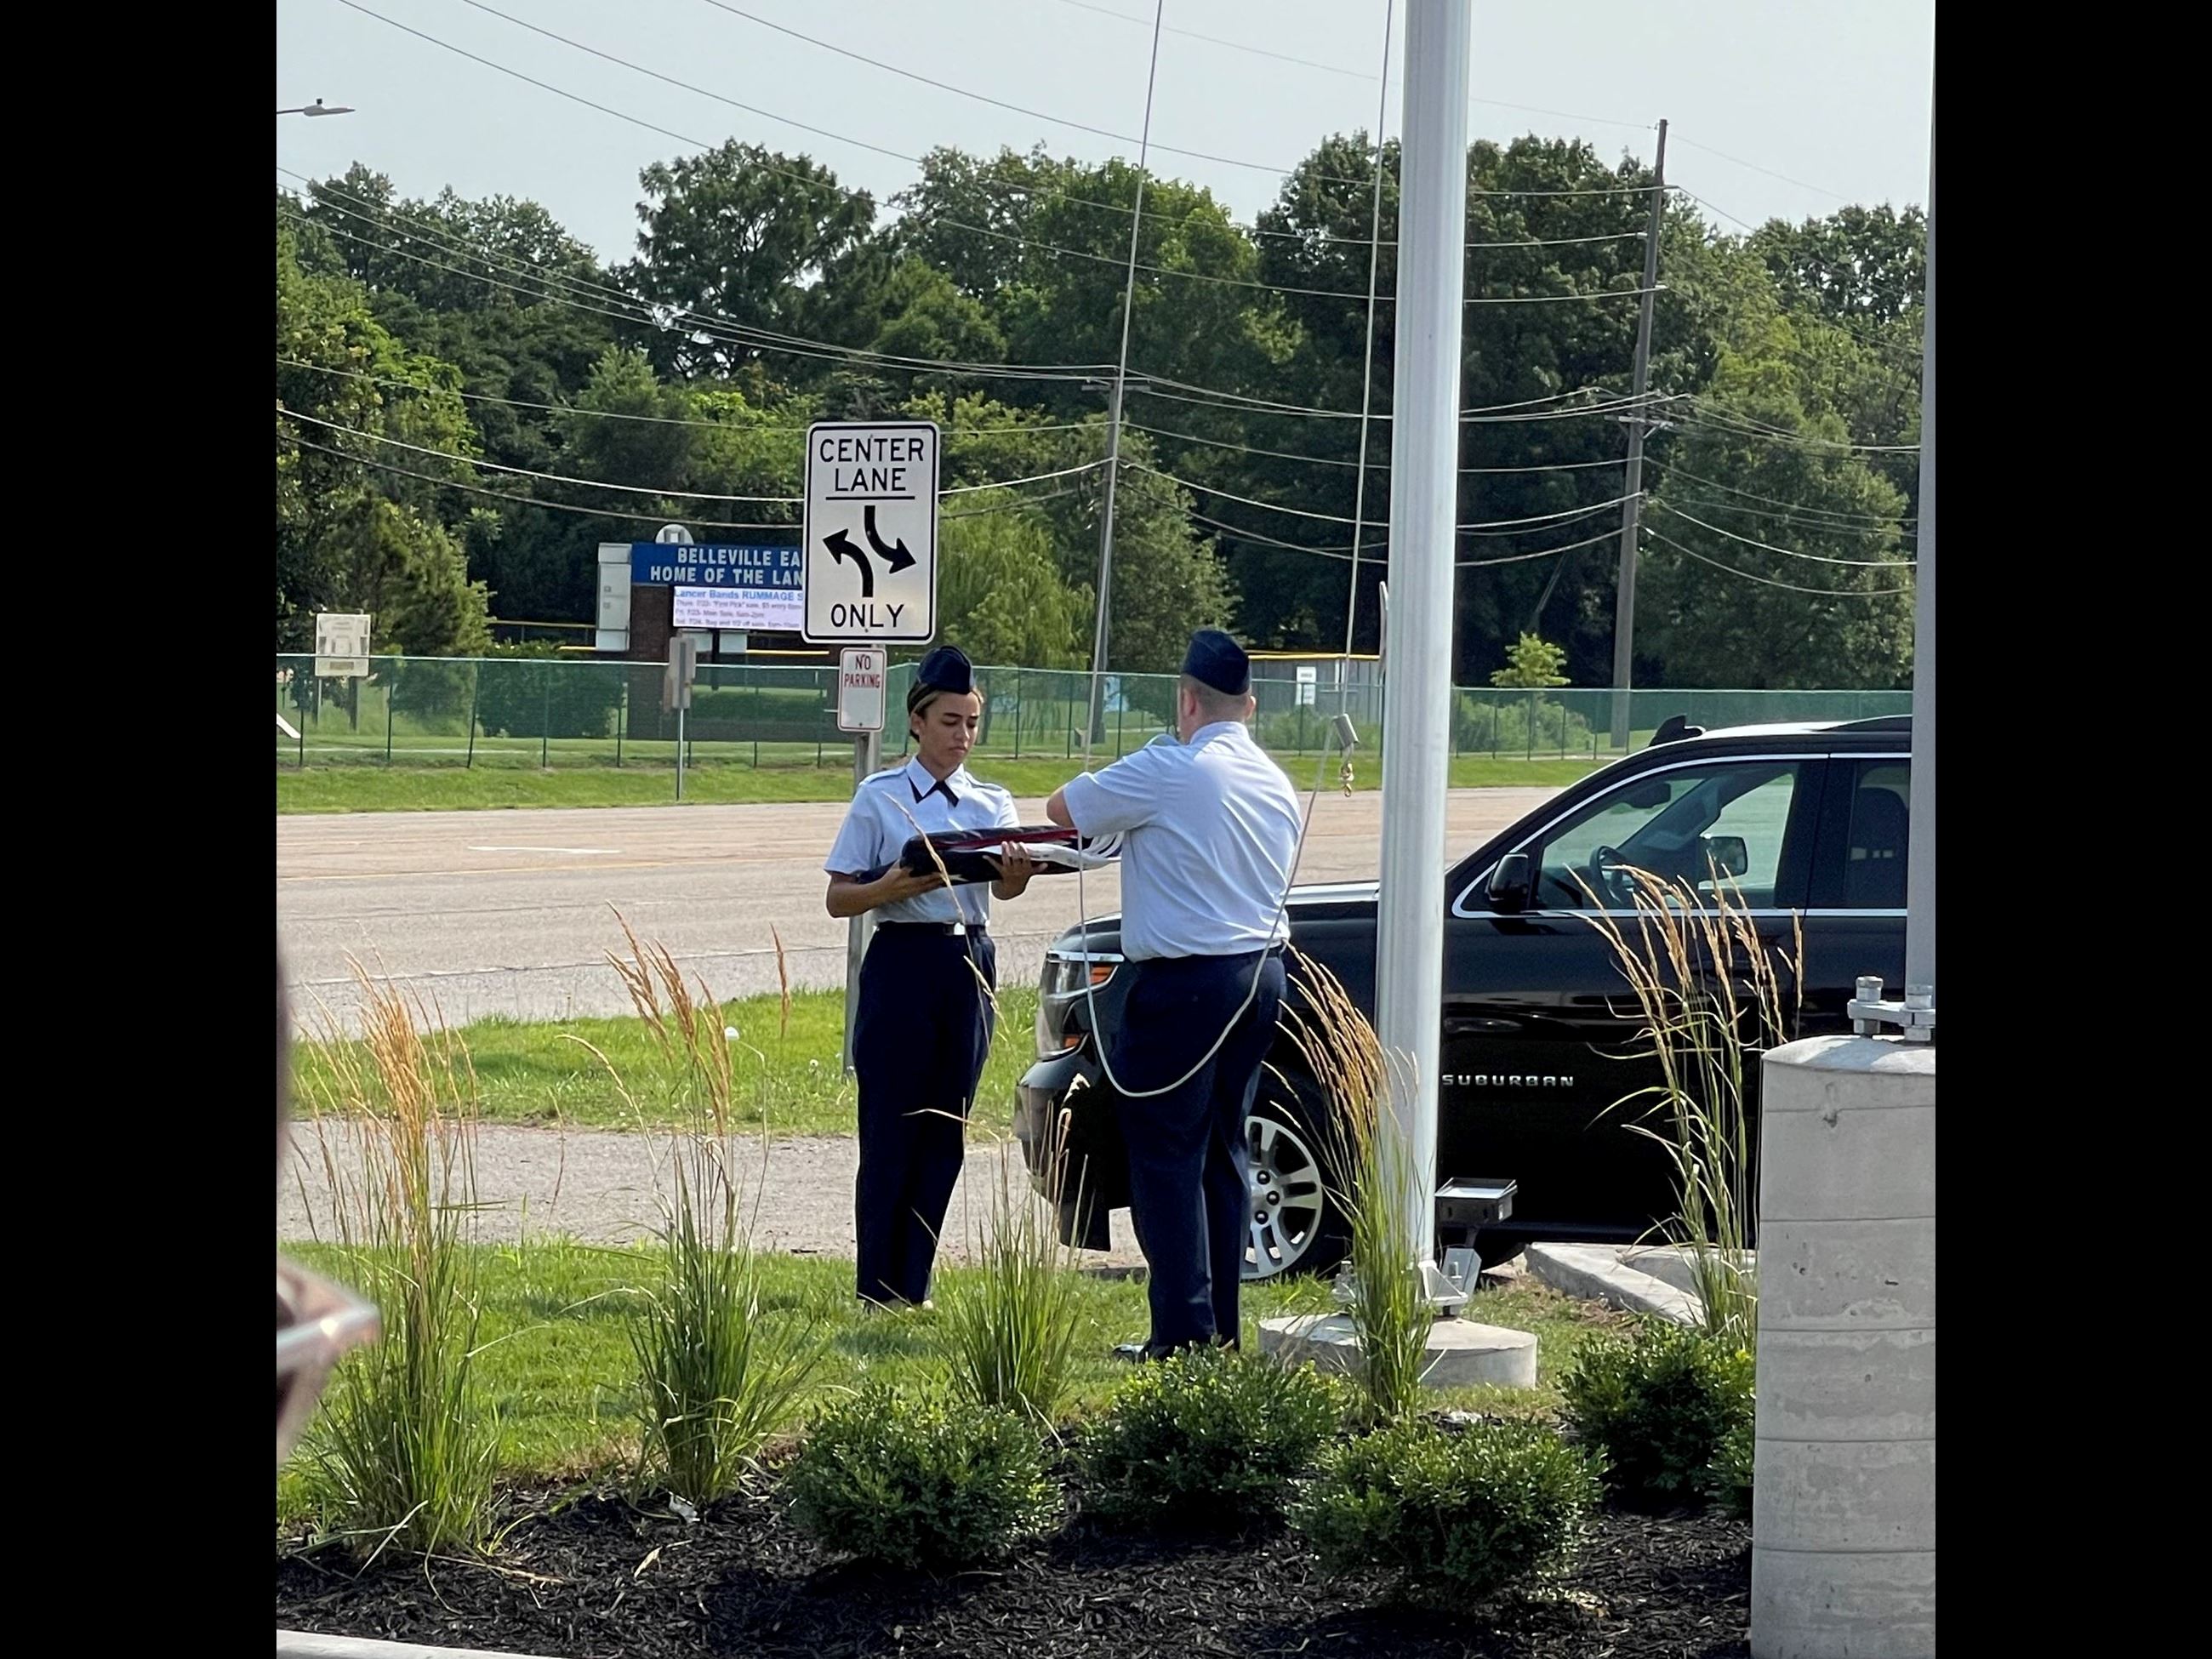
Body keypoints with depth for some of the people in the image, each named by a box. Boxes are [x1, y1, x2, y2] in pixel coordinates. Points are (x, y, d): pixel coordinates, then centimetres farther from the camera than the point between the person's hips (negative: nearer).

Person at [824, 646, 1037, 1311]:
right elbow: (838, 899, -2)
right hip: (902, 963, -4)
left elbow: (1004, 885, -9)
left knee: (943, 1137, 7)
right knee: (889, 1135, -4)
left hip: (968, 965, 4)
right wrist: (892, 887, -22)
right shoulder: (880, 798, 0)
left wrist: (1017, 874, -33)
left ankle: (913, 1291, 14)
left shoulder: (992, 804, 9)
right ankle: (877, 1293, 2)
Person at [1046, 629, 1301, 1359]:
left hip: (1184, 982, -8)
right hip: (1261, 972, 8)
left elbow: (1064, 808, -4)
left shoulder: (1167, 772, -13)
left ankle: (1183, 1328, -8)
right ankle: (1223, 1323, 16)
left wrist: (1116, 809, 17)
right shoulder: (1277, 784, 11)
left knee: (1167, 1154, -4)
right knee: (1224, 1149, 14)